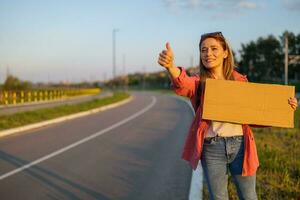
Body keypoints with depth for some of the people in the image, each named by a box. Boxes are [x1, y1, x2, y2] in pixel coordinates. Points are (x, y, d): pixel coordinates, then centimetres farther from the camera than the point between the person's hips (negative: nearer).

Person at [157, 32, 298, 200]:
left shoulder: (240, 81, 6)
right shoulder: (199, 83, 0)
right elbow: (183, 85, -26)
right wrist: (170, 66, -49)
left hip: (240, 145, 1)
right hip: (212, 148, -1)